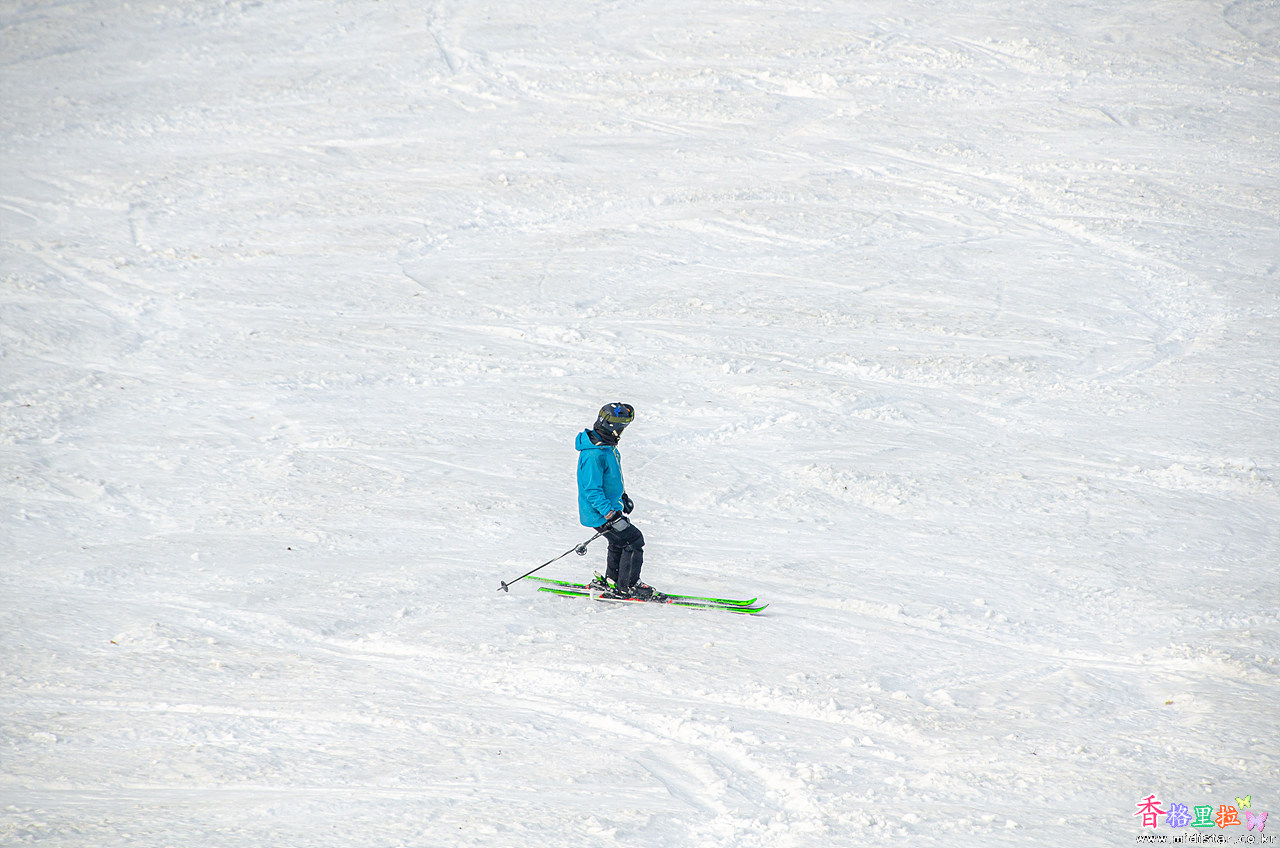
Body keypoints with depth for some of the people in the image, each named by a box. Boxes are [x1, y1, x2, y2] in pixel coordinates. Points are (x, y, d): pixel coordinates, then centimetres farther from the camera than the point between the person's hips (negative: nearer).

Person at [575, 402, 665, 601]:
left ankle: (612, 580, 36)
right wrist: (612, 515, -31)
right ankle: (627, 587, 2)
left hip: (611, 507, 10)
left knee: (620, 541, 22)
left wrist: (623, 496, 30)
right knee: (634, 540, -7)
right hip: (599, 513, -10)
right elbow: (592, 490, -28)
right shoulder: (594, 454, -28)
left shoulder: (608, 446, 5)